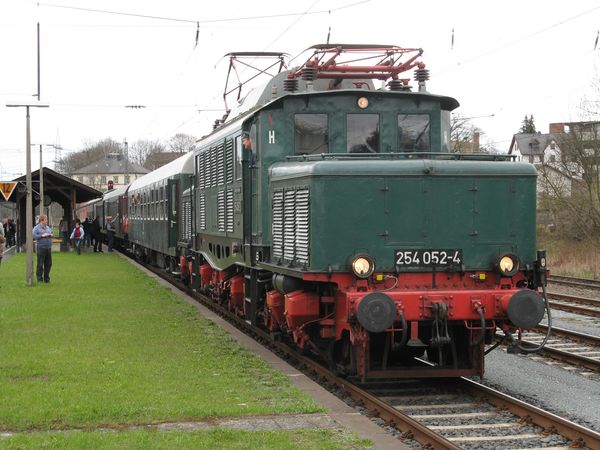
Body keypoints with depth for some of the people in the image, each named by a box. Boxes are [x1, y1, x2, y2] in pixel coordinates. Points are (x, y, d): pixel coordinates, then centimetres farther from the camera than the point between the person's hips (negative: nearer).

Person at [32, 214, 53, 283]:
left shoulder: (48, 227, 15)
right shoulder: (36, 228, -4)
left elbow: (51, 233, 27)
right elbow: (33, 236, -15)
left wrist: (51, 235, 4)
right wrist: (42, 235, -18)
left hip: (48, 248, 6)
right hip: (41, 248, -6)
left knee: (49, 264, 9)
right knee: (40, 264, -2)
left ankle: (46, 278, 20)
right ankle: (39, 278, 6)